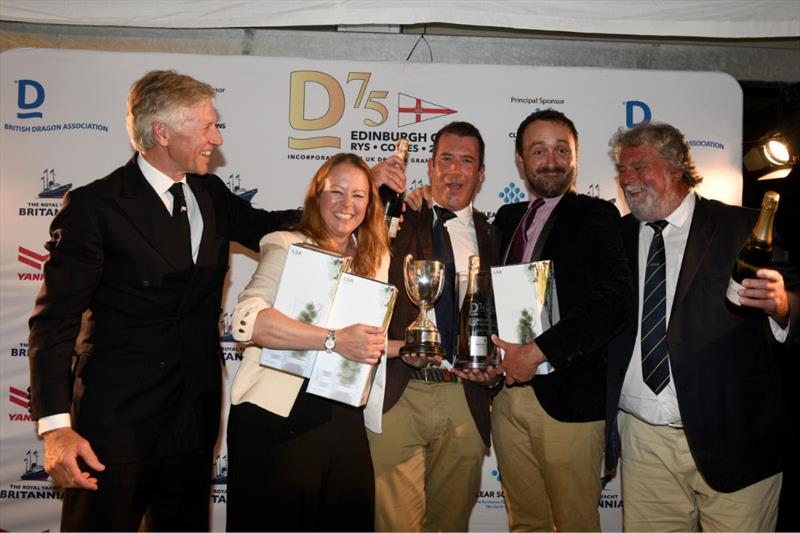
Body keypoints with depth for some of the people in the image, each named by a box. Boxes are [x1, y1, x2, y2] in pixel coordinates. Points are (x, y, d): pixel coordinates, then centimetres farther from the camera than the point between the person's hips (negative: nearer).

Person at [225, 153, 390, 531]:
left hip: (343, 418, 5)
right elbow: (247, 319, -24)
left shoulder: (375, 259, 10)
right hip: (277, 415, -5)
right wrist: (334, 340, -29)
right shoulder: (288, 247, -7)